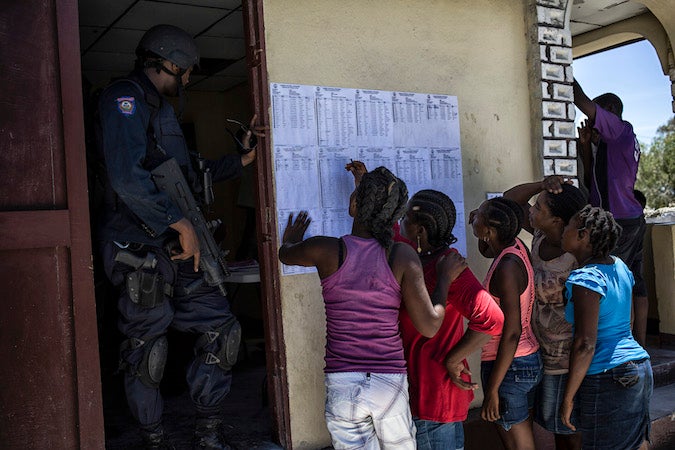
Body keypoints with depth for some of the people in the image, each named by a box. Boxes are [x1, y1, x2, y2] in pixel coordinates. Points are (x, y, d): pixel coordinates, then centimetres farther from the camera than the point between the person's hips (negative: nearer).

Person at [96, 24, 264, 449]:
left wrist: (244, 157, 24)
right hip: (140, 250, -9)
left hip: (178, 251, 10)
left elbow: (189, 179, 29)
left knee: (221, 329, 7)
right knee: (146, 351, 2)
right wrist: (181, 223, -20)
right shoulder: (124, 99, -9)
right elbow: (127, 178, -23)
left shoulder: (161, 109, 23)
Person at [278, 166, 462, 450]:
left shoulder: (327, 250, -7)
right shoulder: (403, 256, -8)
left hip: (342, 385, -1)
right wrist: (445, 279, 6)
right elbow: (429, 326, -9)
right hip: (391, 383, 1)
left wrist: (291, 240, 40)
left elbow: (285, 254, 16)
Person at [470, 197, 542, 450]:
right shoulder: (515, 247, 2)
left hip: (510, 365, -9)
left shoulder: (507, 268, -23)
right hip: (527, 359, 9)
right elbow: (486, 251, 28)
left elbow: (512, 333, -25)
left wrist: (492, 389, -21)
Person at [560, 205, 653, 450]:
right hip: (640, 368, 9)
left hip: (607, 378, -9)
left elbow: (586, 345, -21)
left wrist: (568, 397, -15)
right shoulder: (619, 267, 9)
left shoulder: (586, 278, -17)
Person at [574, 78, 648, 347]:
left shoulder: (620, 129, -7)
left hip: (619, 221, -10)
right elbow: (592, 182, 18)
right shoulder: (624, 139, 21)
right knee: (635, 284, 11)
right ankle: (639, 346, 17)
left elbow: (583, 102, -17)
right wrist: (586, 146, 8)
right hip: (633, 218, 10)